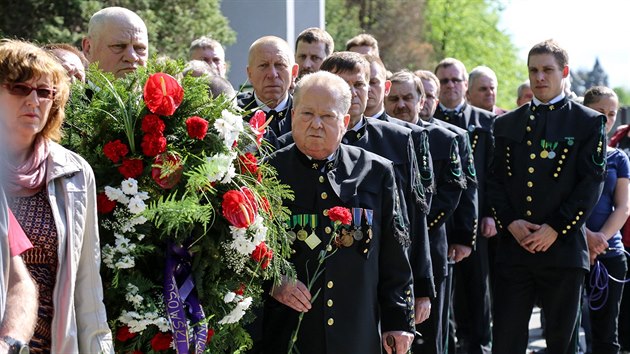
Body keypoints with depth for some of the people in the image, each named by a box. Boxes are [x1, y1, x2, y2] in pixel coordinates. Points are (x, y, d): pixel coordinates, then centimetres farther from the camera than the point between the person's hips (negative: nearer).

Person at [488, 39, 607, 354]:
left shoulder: (589, 123, 3)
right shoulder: (506, 124, 14)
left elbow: (592, 183, -4)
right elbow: (495, 180, 11)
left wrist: (556, 228, -12)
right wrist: (510, 222, -6)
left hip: (563, 250, -2)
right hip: (512, 249, 3)